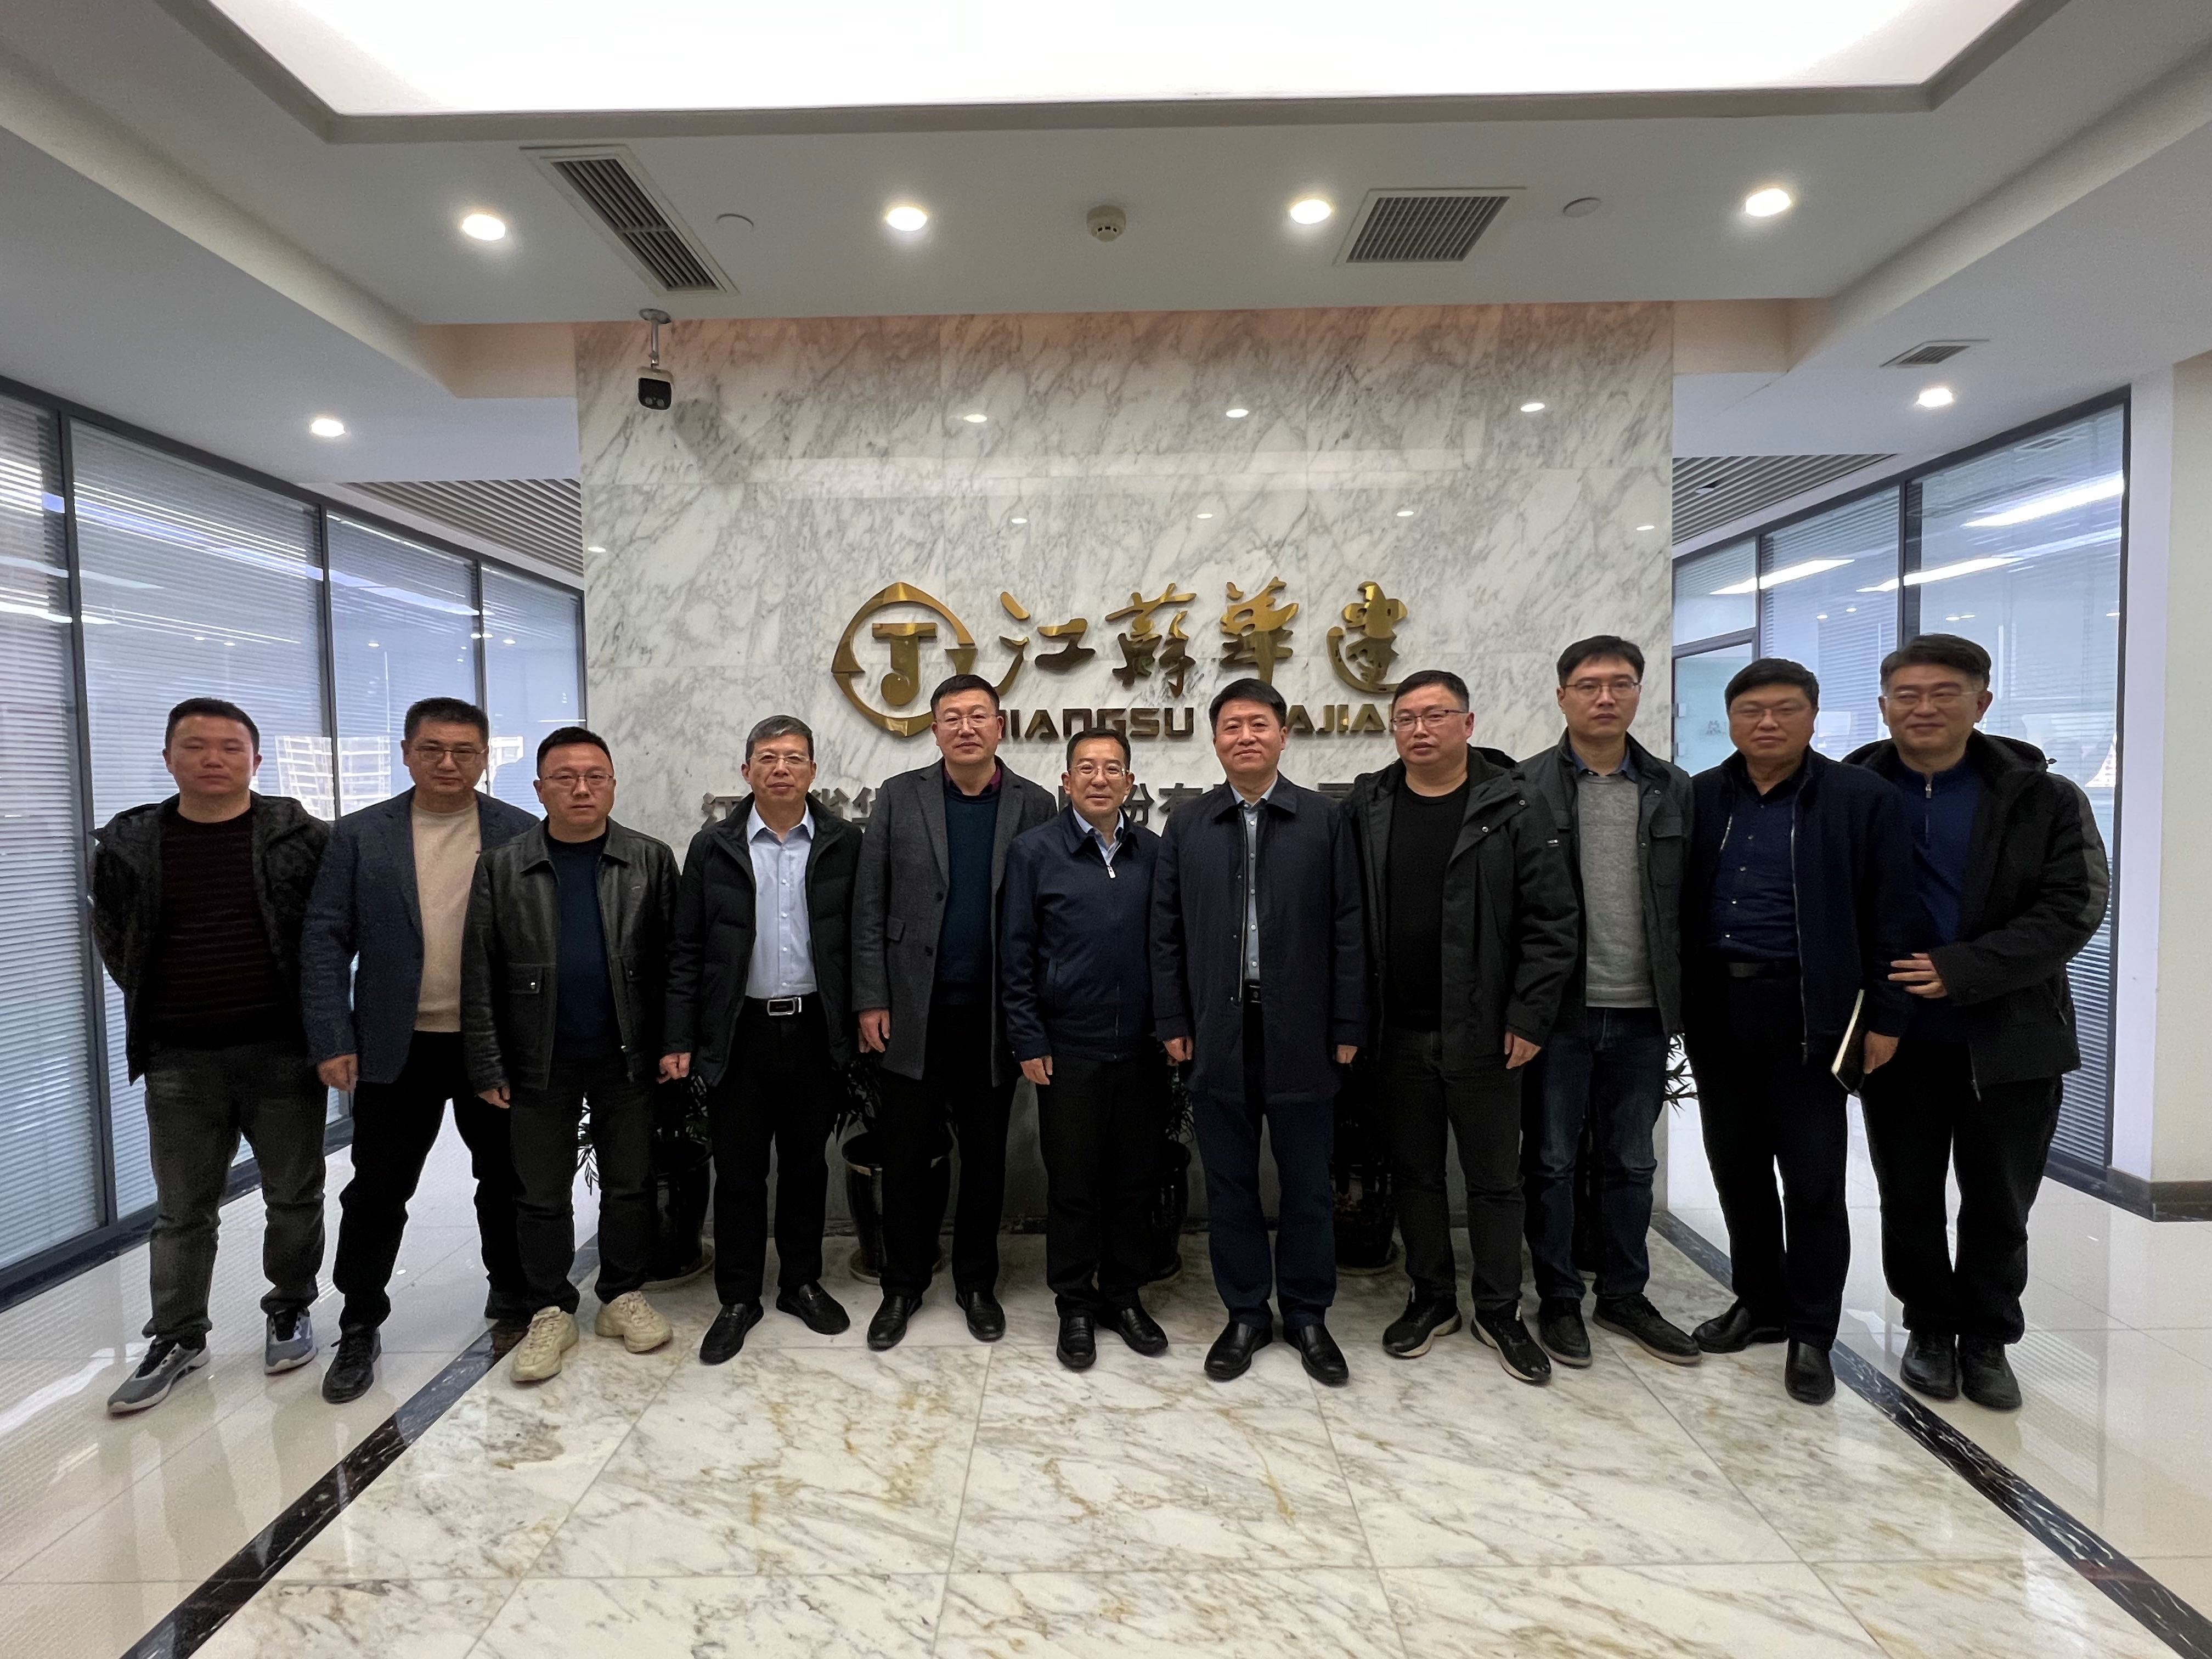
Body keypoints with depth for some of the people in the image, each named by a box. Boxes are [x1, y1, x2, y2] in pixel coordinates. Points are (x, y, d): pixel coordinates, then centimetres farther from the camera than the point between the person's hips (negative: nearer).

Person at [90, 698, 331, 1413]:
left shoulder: (302, 836, -5)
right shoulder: (128, 843, 3)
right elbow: (114, 940, 14)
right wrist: (161, 1008, 9)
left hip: (282, 1051, -2)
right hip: (180, 1061, 2)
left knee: (295, 1195, 11)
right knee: (182, 1211, 13)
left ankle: (290, 1312, 29)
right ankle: (177, 1339, 29)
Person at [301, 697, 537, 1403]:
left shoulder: (522, 835, -2)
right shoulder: (358, 836, 1)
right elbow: (325, 941, -1)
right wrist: (332, 1041, -7)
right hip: (396, 1047, 1)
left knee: (507, 1179, 13)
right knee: (376, 1191, 9)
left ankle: (514, 1297, 33)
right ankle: (359, 1328, 28)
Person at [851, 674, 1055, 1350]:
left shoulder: (1034, 806, 0)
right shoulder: (899, 797, 1)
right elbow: (869, 907, 0)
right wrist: (871, 1000, -4)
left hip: (995, 1011, 0)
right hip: (915, 1010, 0)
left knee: (986, 1154, 12)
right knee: (906, 1152, 9)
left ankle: (976, 1282, 30)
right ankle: (904, 1286, 28)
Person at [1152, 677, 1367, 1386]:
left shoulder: (1324, 819, 1)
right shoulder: (1186, 825, 5)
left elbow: (1348, 929, 0)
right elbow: (1167, 932, 6)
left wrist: (1348, 1027, -3)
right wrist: (1172, 1022, 1)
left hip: (1300, 1031, -1)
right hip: (1218, 1032, 1)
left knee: (1308, 1183, 10)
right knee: (1229, 1182, 11)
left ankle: (1308, 1314, 29)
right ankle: (1246, 1313, 28)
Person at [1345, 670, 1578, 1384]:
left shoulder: (1511, 809, -5)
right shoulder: (1365, 809, 2)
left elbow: (1550, 922, -6)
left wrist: (1527, 1018, -10)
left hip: (1482, 1034, -2)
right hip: (1396, 1033, 2)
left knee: (1495, 1178, 11)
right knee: (1415, 1173, 15)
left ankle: (1499, 1312, 29)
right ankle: (1431, 1299, 33)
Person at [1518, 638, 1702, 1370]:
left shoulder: (1674, 789, 6)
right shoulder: (1526, 786, -6)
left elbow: (1689, 901, 5)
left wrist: (1682, 1001, 0)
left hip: (1642, 1013, 4)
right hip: (1560, 1009, -3)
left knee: (1632, 1163, 16)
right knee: (1552, 1160, 9)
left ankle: (1625, 1295, 33)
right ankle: (1558, 1299, 25)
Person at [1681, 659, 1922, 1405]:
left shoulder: (1863, 799, -3)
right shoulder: (1698, 798, 6)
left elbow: (1892, 919, -4)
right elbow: (1676, 903, 8)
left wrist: (1884, 1018, -6)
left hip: (1806, 1011, -3)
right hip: (1715, 1006, 4)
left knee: (1813, 1176, 4)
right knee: (1737, 1166, 14)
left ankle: (1811, 1334, 19)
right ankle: (1760, 1301, 31)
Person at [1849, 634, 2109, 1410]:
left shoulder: (2043, 798, -2)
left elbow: (2073, 908, -10)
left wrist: (1961, 969, -20)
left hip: (2010, 1035, 0)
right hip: (1896, 1035, 1)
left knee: (1999, 1202, 12)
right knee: (1909, 1196, 12)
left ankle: (1988, 1340, 31)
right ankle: (1931, 1327, 32)